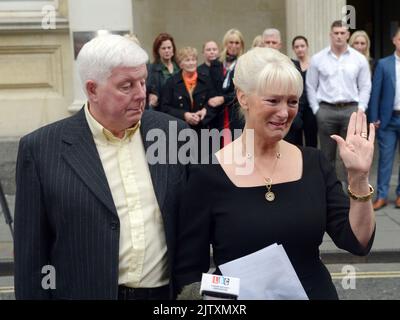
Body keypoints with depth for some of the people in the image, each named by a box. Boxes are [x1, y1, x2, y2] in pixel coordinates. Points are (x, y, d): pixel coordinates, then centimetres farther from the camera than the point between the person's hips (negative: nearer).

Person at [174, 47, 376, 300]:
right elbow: (189, 270, -10)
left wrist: (359, 178, -18)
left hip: (315, 292, 4)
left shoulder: (314, 163, -3)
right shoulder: (208, 174, -14)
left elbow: (357, 243, -7)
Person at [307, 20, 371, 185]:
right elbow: (310, 86, 4)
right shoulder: (317, 59, 2)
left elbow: (365, 86, 6)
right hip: (326, 110, 0)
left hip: (351, 110, 1)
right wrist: (316, 109, 0)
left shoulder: (359, 59, 4)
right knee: (327, 154, 7)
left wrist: (360, 109, -2)